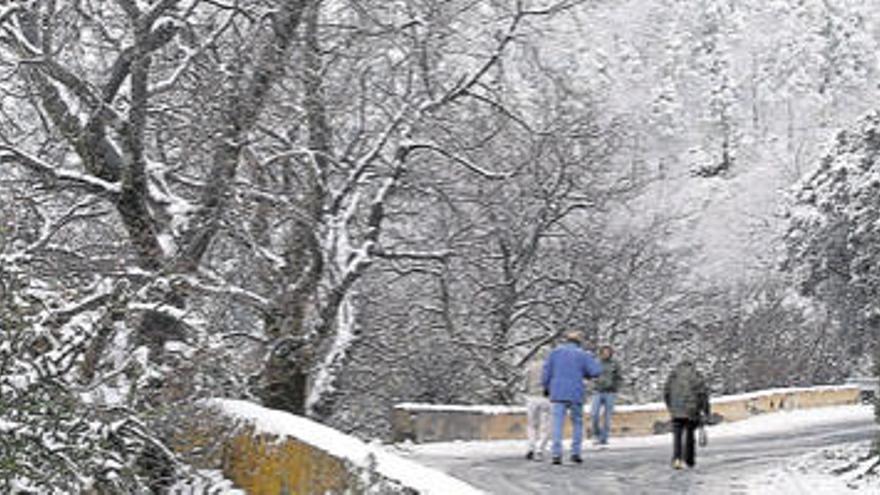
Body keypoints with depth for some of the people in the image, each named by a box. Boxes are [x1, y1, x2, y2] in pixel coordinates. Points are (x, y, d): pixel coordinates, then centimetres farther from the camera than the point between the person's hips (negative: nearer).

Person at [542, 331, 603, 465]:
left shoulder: (555, 352, 6)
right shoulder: (582, 354, 3)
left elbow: (546, 371, 3)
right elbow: (596, 371, -5)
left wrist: (546, 388, 17)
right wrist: (584, 373, 14)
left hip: (558, 395, 0)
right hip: (576, 395, 0)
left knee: (557, 425, -2)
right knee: (577, 424, 15)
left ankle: (557, 455, -13)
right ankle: (575, 453, 8)